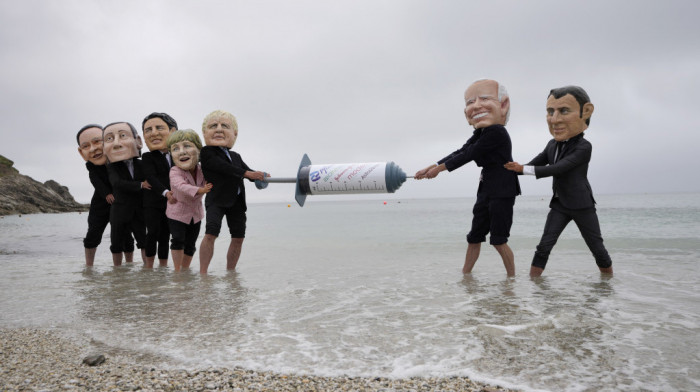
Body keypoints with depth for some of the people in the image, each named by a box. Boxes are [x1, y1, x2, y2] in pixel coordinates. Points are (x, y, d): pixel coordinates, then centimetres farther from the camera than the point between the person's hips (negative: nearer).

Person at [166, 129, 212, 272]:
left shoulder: (202, 169, -10)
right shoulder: (175, 171, -24)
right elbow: (181, 185, -43)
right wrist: (200, 190, -56)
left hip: (196, 213, 4)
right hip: (177, 212, -4)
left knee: (190, 244, 11)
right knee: (178, 240, -12)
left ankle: (185, 269, 28)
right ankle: (177, 270, 5)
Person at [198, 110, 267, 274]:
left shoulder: (236, 156, 20)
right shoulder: (206, 153, -3)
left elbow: (250, 173, 14)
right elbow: (224, 168, -17)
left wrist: (261, 176, -8)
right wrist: (247, 173, -22)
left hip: (237, 201, 7)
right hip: (216, 200, -7)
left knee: (238, 237, 8)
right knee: (211, 233, -20)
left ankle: (230, 271, 20)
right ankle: (202, 272, -13)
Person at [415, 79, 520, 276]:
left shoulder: (496, 132, -19)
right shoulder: (480, 133, 10)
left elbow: (468, 155, -18)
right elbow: (460, 152, 8)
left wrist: (439, 168, -11)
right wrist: (433, 166, 0)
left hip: (503, 192, -9)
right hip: (486, 191, 9)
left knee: (498, 240, -3)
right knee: (474, 237, 11)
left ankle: (512, 276, 13)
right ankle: (465, 274, 20)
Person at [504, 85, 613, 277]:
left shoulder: (583, 147, -18)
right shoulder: (552, 145, 5)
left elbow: (556, 169, -26)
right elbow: (533, 164, 9)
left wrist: (522, 169, -26)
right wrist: (510, 170, -3)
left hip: (582, 207, -5)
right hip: (559, 205, 5)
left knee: (597, 247, 8)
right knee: (544, 245, -4)